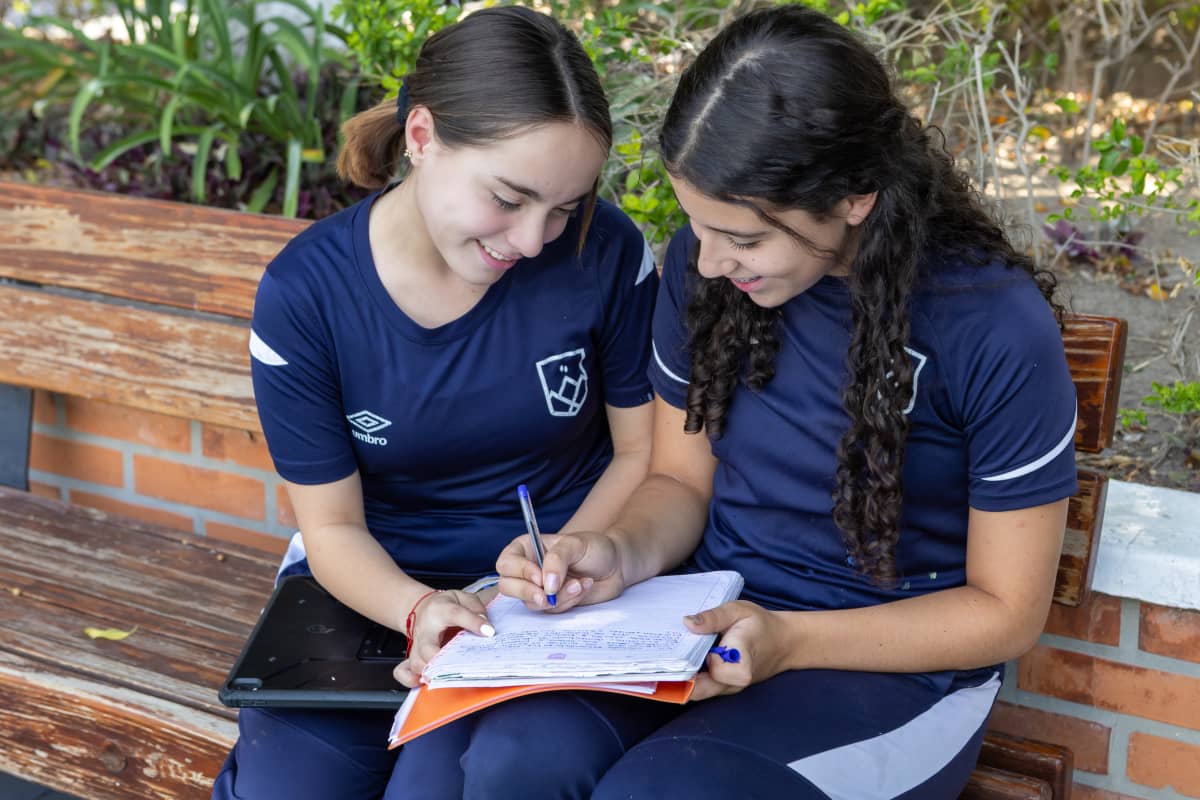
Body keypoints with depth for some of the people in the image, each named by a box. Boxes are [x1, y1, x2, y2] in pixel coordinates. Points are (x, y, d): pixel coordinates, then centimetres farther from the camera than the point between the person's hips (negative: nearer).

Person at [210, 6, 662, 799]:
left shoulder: (604, 251, -14)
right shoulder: (303, 293, -14)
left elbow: (642, 451, -1)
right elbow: (333, 525, -6)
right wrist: (418, 609, -27)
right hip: (375, 584, 2)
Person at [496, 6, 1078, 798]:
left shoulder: (996, 330, -18)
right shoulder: (704, 266, -4)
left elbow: (1005, 611, -9)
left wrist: (791, 642, -23)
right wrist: (624, 553, -15)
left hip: (895, 667, -3)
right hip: (709, 625, 4)